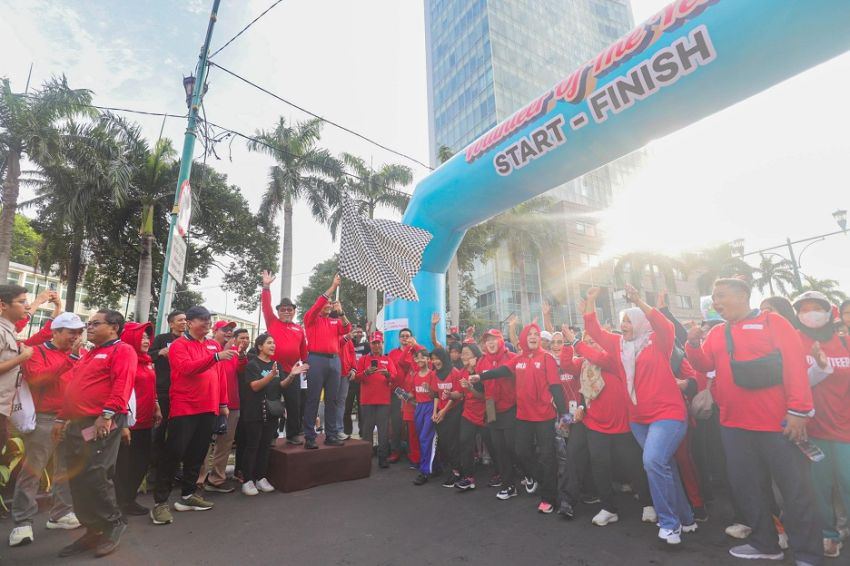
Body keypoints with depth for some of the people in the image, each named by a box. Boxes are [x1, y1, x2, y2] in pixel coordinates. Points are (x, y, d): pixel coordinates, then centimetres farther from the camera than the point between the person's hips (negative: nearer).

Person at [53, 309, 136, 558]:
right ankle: (93, 530, 22)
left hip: (102, 423, -9)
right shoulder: (88, 355, 23)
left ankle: (113, 524, 9)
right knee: (77, 479, 10)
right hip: (76, 424, 9)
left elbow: (123, 383, -19)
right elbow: (73, 389, 26)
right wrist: (62, 418, 21)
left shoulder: (122, 350, -7)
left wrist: (107, 413, -27)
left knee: (94, 476, -10)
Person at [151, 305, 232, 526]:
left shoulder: (214, 345, 11)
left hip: (208, 409, 6)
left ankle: (188, 495, 27)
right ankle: (160, 502, 10)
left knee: (197, 454, 13)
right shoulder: (178, 345, -5)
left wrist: (223, 403, 11)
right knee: (174, 454, -1)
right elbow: (186, 367, -24)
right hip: (184, 408, -6)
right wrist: (216, 357, -34)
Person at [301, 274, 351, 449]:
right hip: (317, 359, -4)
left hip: (334, 360, 5)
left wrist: (341, 313, -11)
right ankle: (309, 437, 2)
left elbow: (347, 329, 2)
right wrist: (333, 286, -11)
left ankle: (331, 435, 13)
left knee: (331, 399, 7)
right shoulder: (311, 318, 7)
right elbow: (318, 304, -9)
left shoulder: (335, 321, 19)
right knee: (313, 399, -3)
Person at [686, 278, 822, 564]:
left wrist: (798, 411, -17)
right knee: (747, 487, 15)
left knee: (795, 489, 4)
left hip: (778, 423, -6)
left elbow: (795, 364, -11)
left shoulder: (772, 322, -5)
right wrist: (694, 344, -12)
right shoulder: (716, 332, 10)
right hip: (734, 425, 6)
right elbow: (704, 365, 6)